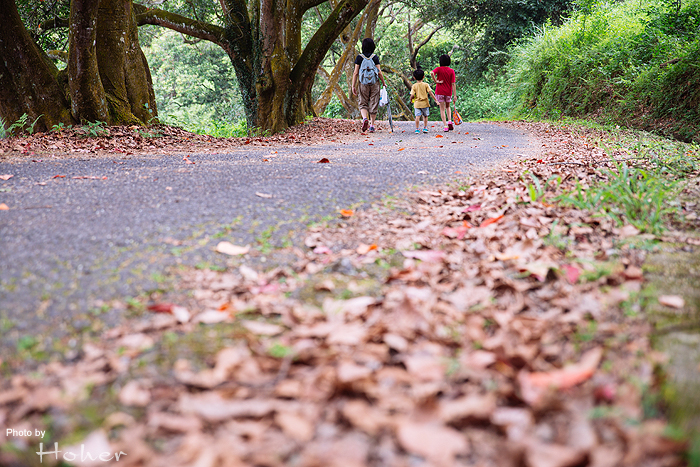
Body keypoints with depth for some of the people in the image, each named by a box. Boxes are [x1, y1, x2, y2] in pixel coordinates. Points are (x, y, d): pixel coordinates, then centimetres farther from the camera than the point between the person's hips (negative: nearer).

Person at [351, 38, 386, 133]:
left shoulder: (359, 57, -2)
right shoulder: (375, 57, -2)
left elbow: (356, 73, -3)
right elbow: (379, 72, -4)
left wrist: (353, 86, 3)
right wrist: (384, 82, 9)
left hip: (363, 83, 0)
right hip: (374, 83, 0)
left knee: (363, 103, 10)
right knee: (373, 104, 8)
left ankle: (365, 118, -18)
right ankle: (372, 125, 9)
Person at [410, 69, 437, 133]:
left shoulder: (414, 86, -4)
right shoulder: (426, 85, -3)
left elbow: (412, 95, -9)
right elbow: (430, 93, -9)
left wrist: (411, 99, 13)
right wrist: (436, 100, -5)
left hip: (417, 104, -1)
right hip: (425, 103, 1)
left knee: (417, 116, -1)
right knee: (425, 116, 15)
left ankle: (417, 129, -4)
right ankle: (425, 128, 15)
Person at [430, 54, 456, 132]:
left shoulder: (439, 69, -4)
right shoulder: (451, 71, -1)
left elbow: (432, 73, -26)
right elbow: (453, 84, -5)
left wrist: (436, 81, -14)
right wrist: (455, 95, -5)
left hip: (439, 92, -2)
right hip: (448, 92, 2)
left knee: (442, 109, 5)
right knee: (447, 107, 24)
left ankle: (445, 126, -2)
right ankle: (449, 121, 4)